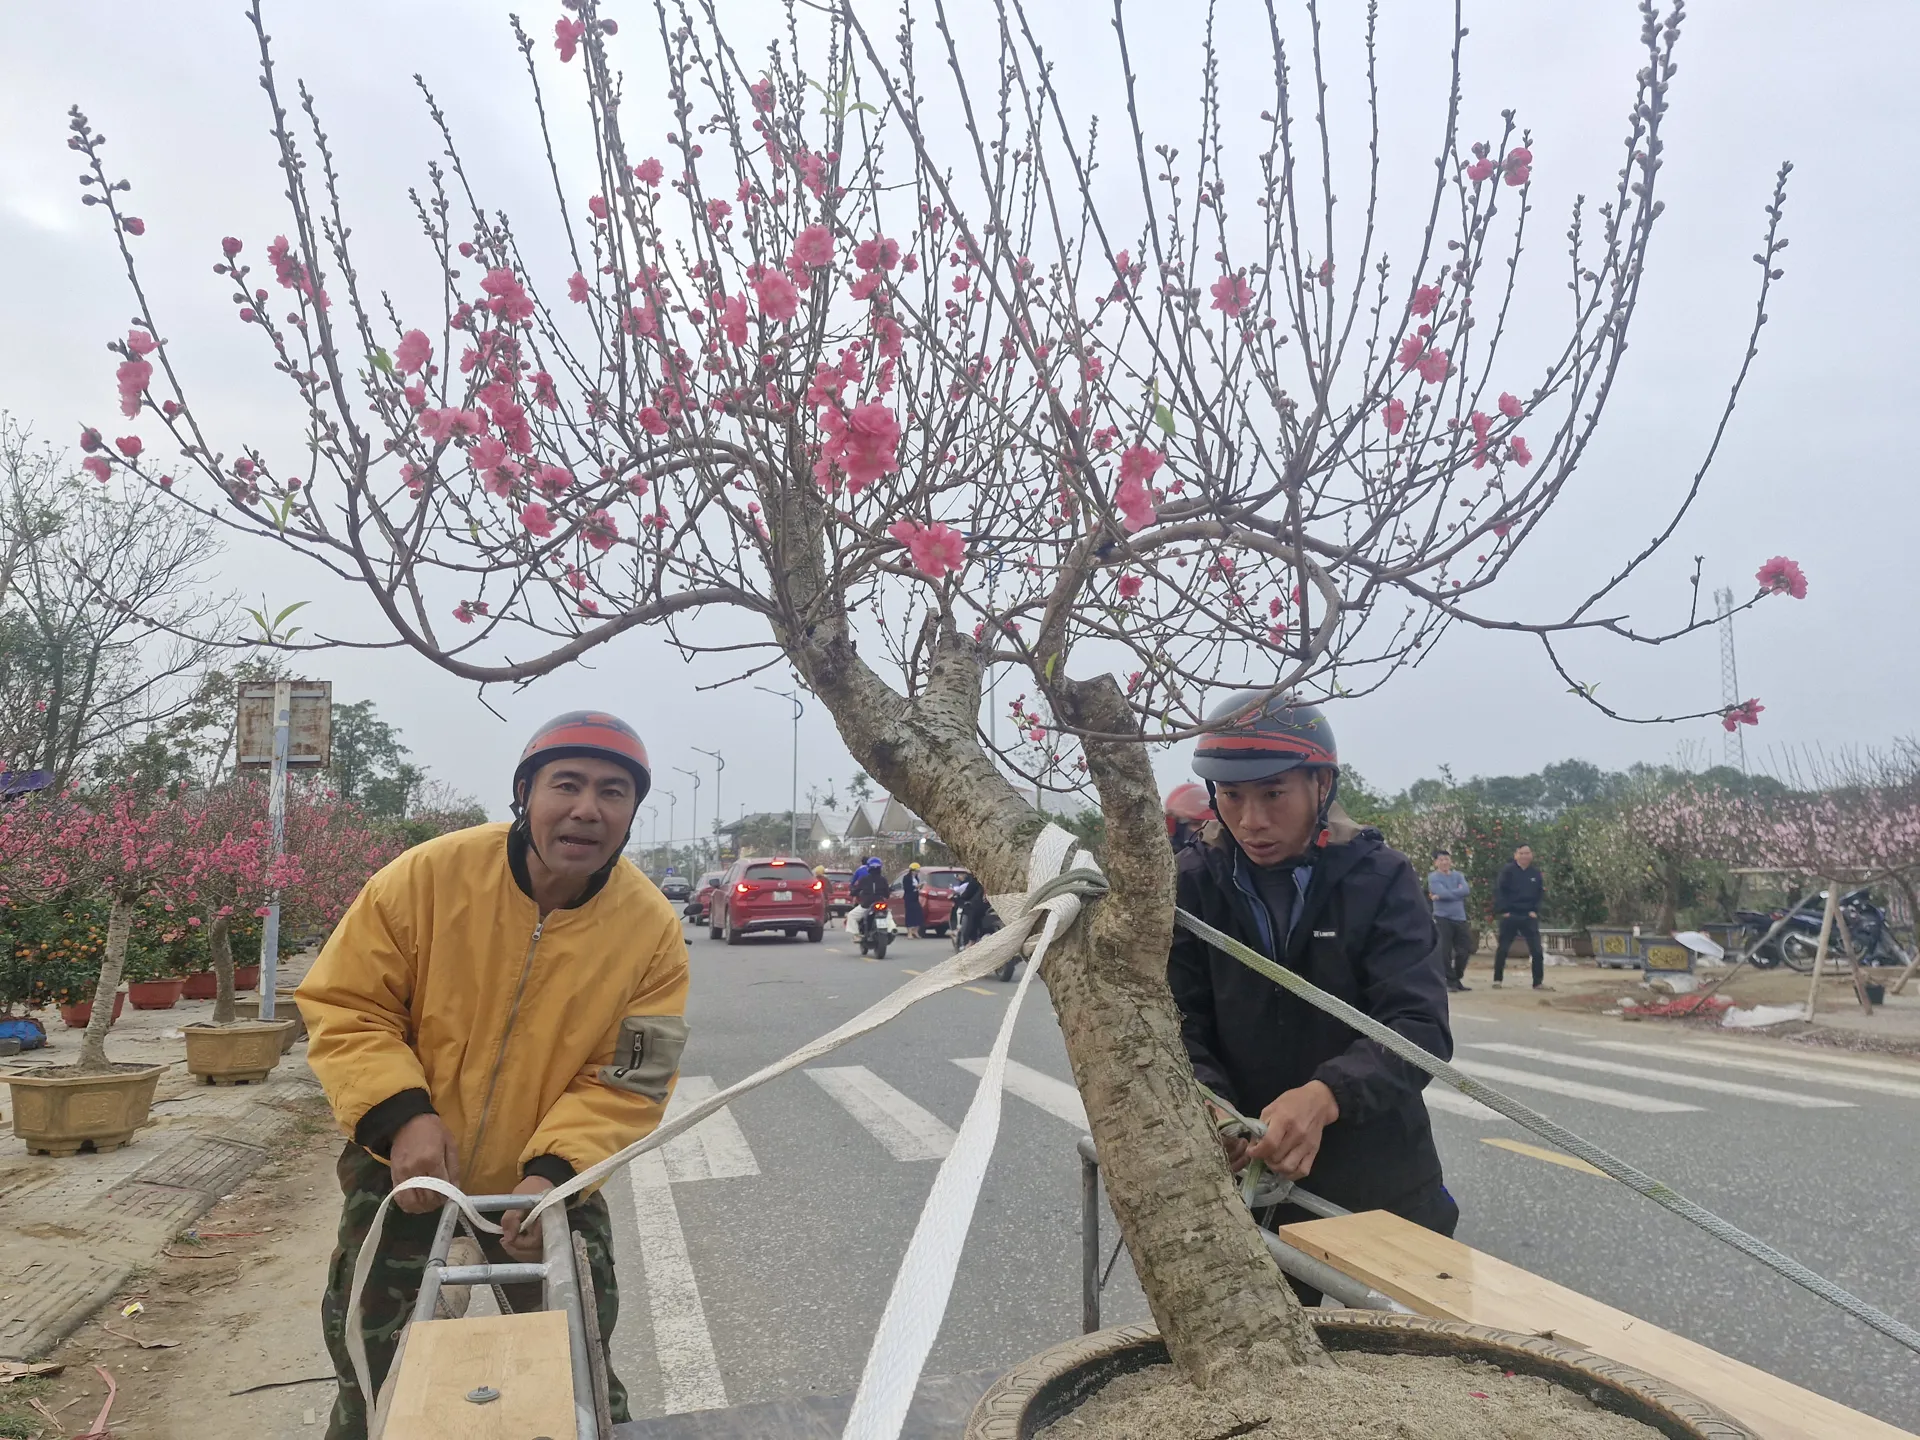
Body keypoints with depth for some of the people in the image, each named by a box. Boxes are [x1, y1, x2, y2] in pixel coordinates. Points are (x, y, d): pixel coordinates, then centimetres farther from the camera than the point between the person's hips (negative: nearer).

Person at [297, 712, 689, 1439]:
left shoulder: (653, 929, -20)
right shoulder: (428, 875, -22)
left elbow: (625, 1084, -15)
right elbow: (344, 1006, -14)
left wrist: (554, 1168, -30)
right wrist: (401, 1114, -28)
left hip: (548, 1179, 1)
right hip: (403, 1163, 0)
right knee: (365, 1352, 17)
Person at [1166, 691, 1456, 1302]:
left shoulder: (1379, 877, -11)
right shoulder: (1191, 884, -7)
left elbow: (1420, 1028, -20)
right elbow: (1178, 1027, -10)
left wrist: (1325, 1097, -38)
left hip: (1383, 1191, 0)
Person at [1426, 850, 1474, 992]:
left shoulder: (1458, 875, 10)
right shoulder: (1433, 877, -4)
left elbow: (1466, 890, -9)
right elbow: (1443, 892, -21)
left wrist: (1440, 896, -14)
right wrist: (1458, 891, -6)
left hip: (1460, 918, 5)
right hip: (1442, 918, -5)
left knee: (1465, 950, 8)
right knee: (1444, 950, -8)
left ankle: (1457, 979, 24)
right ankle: (1450, 980, 5)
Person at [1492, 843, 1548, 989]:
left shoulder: (1536, 874, 6)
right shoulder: (1508, 870, -6)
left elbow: (1541, 894, 13)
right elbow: (1498, 891, -9)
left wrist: (1535, 911, 1)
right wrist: (1503, 910, -15)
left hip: (1529, 917, 3)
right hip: (1510, 916, -3)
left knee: (1537, 950, -2)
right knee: (1502, 949, 3)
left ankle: (1538, 982, 7)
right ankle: (1497, 980, 14)